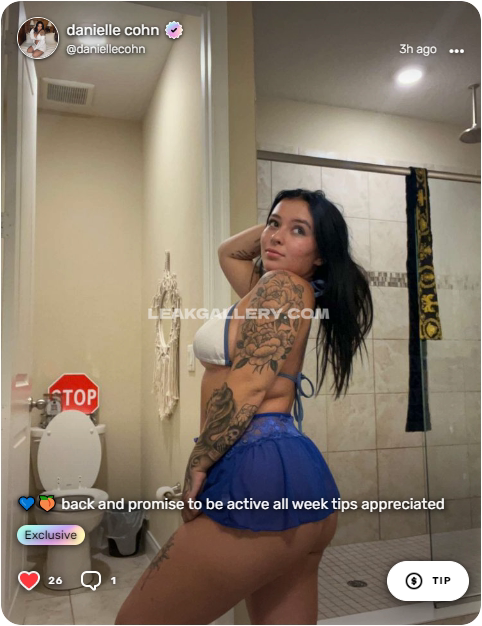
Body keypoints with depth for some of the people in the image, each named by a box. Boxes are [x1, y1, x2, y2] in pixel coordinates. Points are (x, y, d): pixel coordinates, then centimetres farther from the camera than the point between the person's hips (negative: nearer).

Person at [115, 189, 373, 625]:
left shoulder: (281, 285, -7)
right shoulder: (273, 290, 19)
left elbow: (247, 387, -15)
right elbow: (229, 251, 37)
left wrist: (197, 465, -8)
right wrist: (275, 219, 26)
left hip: (264, 475, -10)